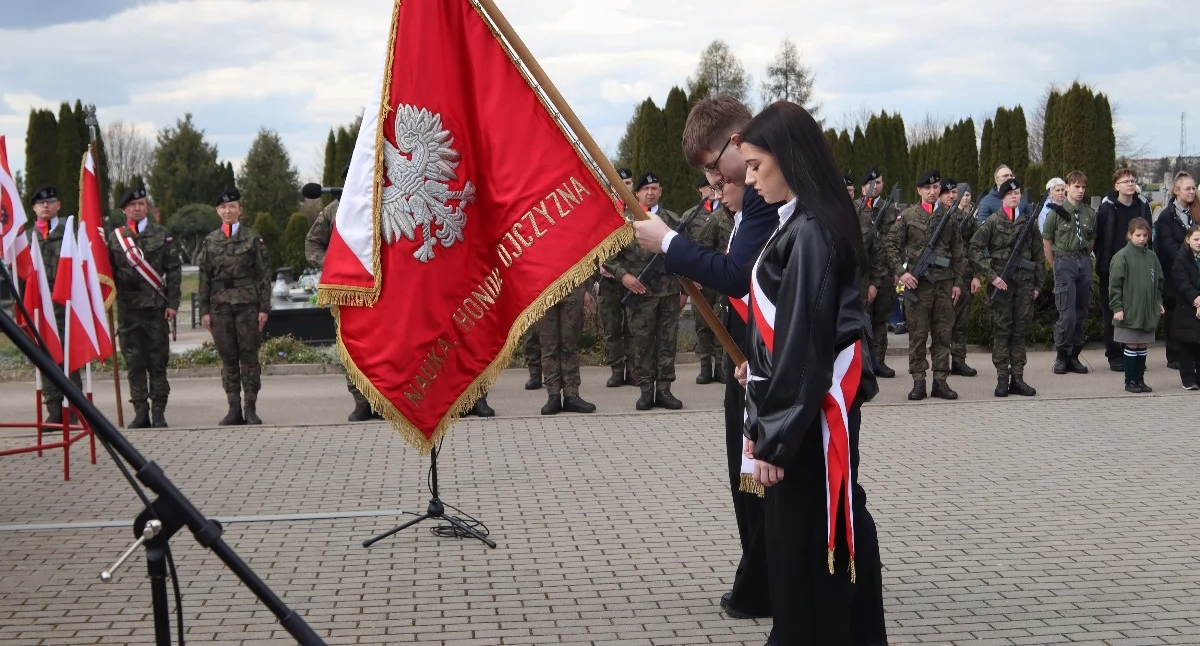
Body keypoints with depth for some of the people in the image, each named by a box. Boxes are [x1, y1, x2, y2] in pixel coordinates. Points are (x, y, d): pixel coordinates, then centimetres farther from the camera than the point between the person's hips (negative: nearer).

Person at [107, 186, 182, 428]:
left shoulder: (161, 234, 6)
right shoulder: (115, 237, 8)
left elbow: (174, 269, 3)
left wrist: (172, 303, -3)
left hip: (156, 307, -1)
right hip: (128, 308, 1)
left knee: (158, 361, 0)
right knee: (134, 362, 3)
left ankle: (159, 412, 3)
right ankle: (140, 412, 8)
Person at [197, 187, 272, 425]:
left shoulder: (252, 238, 4)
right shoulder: (210, 241, 10)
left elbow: (263, 274, 2)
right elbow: (204, 278, 10)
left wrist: (264, 307, -4)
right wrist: (204, 310, 4)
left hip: (247, 304, -2)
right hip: (220, 305, 2)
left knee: (249, 356, -1)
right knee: (228, 358, 4)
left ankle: (251, 408, 3)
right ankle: (234, 408, 8)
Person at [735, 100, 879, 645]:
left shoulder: (809, 232, -18)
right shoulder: (804, 222, 11)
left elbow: (802, 341, -21)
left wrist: (773, 437, -19)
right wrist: (765, 423, 18)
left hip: (808, 419, -9)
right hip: (804, 410, 9)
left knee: (800, 548, -1)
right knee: (798, 545, 15)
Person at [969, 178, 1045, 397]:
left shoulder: (1029, 221, 10)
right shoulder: (993, 221, 0)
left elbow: (1038, 255, 14)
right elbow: (974, 249, -4)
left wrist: (1038, 284, 9)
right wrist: (991, 276, -10)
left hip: (1025, 283, 3)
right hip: (1001, 282, -3)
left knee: (1020, 331, 5)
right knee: (1001, 330, 0)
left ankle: (1017, 379, 10)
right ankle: (1002, 379, 3)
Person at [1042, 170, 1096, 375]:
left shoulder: (1090, 213, 7)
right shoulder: (1057, 212, -4)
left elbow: (1092, 240, 17)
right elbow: (1046, 242, 1)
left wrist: (1084, 259, 9)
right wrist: (1057, 266, 2)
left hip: (1084, 262, 4)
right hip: (1064, 261, -4)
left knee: (1081, 314, 6)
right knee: (1067, 314, -9)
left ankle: (1074, 356, 15)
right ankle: (1061, 356, 4)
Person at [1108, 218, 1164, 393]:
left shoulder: (1152, 257, 8)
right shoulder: (1122, 256, -9)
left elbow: (1158, 282, 17)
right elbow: (1115, 284, -10)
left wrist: (1159, 302, 10)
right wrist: (1117, 307, -14)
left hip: (1148, 312, 5)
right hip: (1130, 311, -5)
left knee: (1142, 346, 10)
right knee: (1132, 346, 1)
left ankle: (1140, 380, 18)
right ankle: (1130, 381, 9)